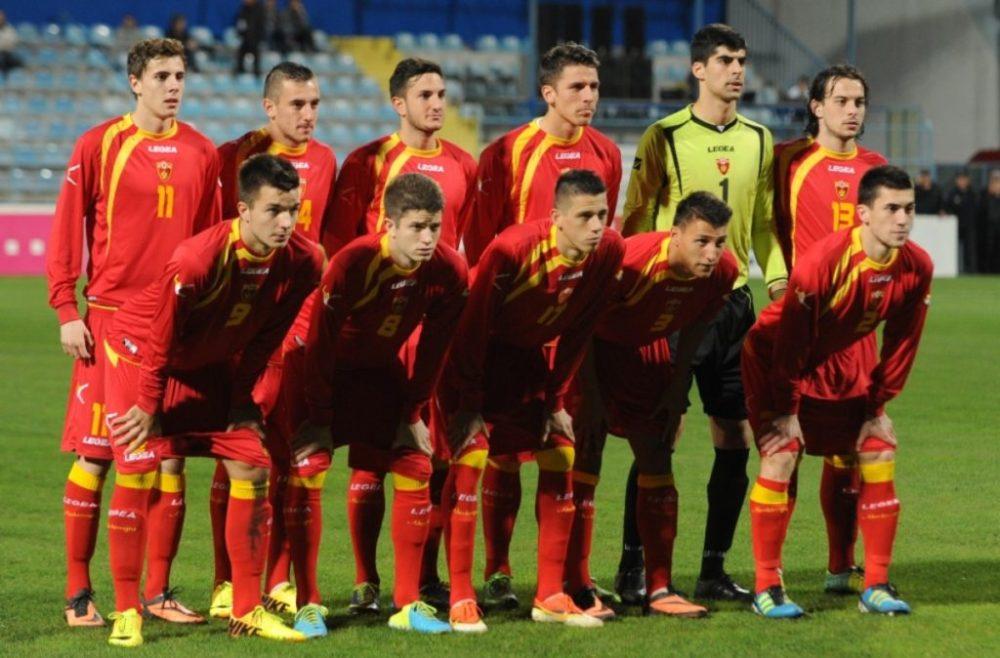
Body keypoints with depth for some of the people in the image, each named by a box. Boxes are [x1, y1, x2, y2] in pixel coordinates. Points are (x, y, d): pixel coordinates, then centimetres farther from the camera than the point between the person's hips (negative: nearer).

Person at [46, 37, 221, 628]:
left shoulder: (202, 153, 8)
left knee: (170, 456, 4)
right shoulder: (98, 146, -1)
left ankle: (159, 592, 12)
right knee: (94, 455, -2)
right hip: (110, 315, -3)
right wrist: (66, 311, -7)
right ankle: (79, 594, 5)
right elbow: (67, 231, -1)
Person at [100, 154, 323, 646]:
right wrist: (150, 407, -14)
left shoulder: (302, 263, -19)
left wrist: (241, 395, 2)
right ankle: (126, 613, -5)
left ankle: (247, 611, 7)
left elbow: (265, 336, -2)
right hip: (139, 351, -6)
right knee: (137, 471, -15)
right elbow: (162, 338, -23)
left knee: (253, 470, -2)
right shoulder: (198, 260, -37)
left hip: (210, 365, 6)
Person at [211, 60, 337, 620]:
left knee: (290, 453, 5)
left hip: (303, 321, 4)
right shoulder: (234, 158, -4)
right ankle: (227, 585, 1)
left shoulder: (324, 160, 10)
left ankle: (280, 582, 12)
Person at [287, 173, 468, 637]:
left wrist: (413, 415, -1)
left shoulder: (449, 272, -20)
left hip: (383, 372, 4)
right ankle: (307, 605, -9)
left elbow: (432, 350, -5)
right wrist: (319, 419, -18)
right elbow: (320, 341, -23)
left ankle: (409, 604, 6)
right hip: (323, 369, -4)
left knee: (416, 470, -3)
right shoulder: (352, 263, -33)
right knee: (308, 468, -16)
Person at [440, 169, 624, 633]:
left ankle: (550, 596, 10)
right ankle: (460, 598, -11)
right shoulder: (513, 249, -32)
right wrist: (467, 405, -19)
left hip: (531, 360, 6)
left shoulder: (609, 252, -16)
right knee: (470, 459, -16)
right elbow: (473, 325, -22)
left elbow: (578, 331, -2)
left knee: (561, 458, 1)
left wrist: (556, 400, 0)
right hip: (477, 358, -6)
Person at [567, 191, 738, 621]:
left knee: (658, 463, 3)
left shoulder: (723, 273, -18)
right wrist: (590, 398, -18)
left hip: (647, 355, 6)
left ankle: (659, 589, 8)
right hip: (595, 354, -6)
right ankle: (578, 591, -6)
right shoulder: (630, 262, -35)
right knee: (584, 463, -10)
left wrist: (677, 390, 4)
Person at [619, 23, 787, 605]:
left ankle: (715, 569, 13)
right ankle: (634, 567, 3)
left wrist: (778, 278, 5)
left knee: (736, 440, 4)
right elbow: (638, 218, -2)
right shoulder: (665, 137, -4)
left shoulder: (758, 139, 11)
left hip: (734, 299, 5)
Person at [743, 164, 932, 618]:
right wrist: (786, 410, -21)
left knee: (879, 455, -1)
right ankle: (767, 588, -10)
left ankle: (875, 586, 7)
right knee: (780, 457, -18)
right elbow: (788, 341, -25)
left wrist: (878, 406, 0)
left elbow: (902, 342, -2)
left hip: (841, 367, 6)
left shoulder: (916, 267, -15)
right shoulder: (824, 260, -32)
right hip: (775, 357, -6)